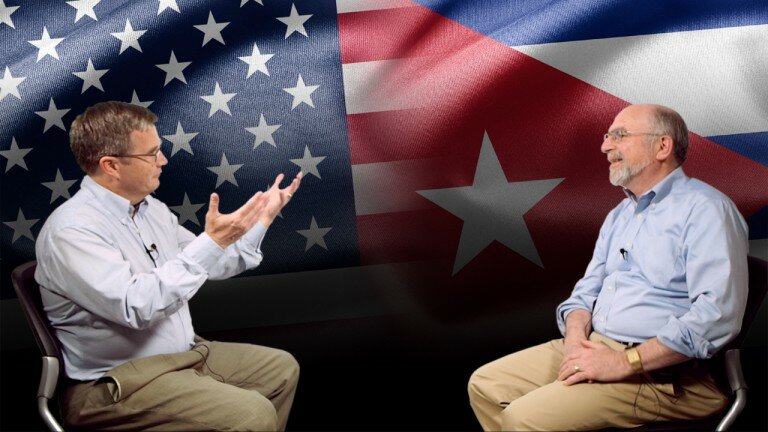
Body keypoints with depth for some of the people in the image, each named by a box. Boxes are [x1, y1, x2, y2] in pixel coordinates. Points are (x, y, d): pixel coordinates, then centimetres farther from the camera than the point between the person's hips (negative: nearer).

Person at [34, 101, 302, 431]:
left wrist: (262, 217, 10)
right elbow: (137, 307, -31)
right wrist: (211, 242, -31)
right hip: (117, 383, -9)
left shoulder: (151, 209, 7)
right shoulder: (71, 231, -21)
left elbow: (209, 264, 18)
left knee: (281, 367, 13)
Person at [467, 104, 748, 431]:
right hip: (593, 347, 9)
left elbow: (718, 315, -22)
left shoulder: (704, 209, -10)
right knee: (484, 384, 1)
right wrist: (576, 339, -5)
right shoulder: (619, 215, 19)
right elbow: (587, 290, 19)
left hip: (660, 372, -9)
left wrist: (625, 363, -22)